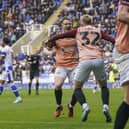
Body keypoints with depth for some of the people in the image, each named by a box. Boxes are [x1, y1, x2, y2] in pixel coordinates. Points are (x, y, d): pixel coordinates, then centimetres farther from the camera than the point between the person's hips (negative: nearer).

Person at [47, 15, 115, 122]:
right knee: (104, 86, 21)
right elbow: (112, 39, 7)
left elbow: (61, 35, 18)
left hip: (85, 60, -1)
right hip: (99, 60, 2)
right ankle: (106, 107, -2)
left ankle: (85, 106, -13)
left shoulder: (78, 31, 17)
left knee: (77, 88, 13)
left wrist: (49, 41, 28)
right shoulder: (99, 31, 20)